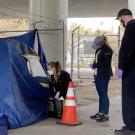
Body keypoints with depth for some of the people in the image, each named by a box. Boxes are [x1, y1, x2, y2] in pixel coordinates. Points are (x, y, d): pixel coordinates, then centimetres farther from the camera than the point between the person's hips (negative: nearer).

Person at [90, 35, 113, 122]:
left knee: (104, 94, -6)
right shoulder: (99, 50, 15)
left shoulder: (107, 50, -11)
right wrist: (94, 65, 5)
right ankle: (100, 113, 19)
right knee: (100, 94, 12)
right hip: (98, 75, 8)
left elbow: (106, 64, -18)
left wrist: (95, 65, -13)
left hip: (104, 75, -8)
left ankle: (105, 115, -2)